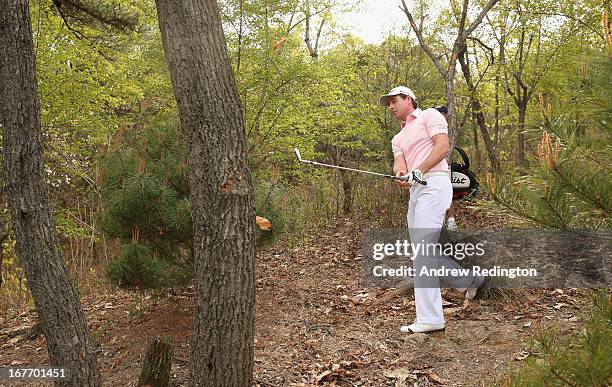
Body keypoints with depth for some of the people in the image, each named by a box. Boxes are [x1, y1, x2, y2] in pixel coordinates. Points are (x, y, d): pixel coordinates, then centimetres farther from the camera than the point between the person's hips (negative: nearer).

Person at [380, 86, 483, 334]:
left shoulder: (429, 115, 6)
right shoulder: (398, 138, 27)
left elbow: (443, 146, -8)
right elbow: (399, 162, 8)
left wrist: (418, 171, -18)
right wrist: (401, 175, -16)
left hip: (433, 184, -9)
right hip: (415, 191, 9)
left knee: (422, 250, -16)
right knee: (422, 251, 10)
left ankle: (430, 319, -16)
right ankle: (470, 280, 27)